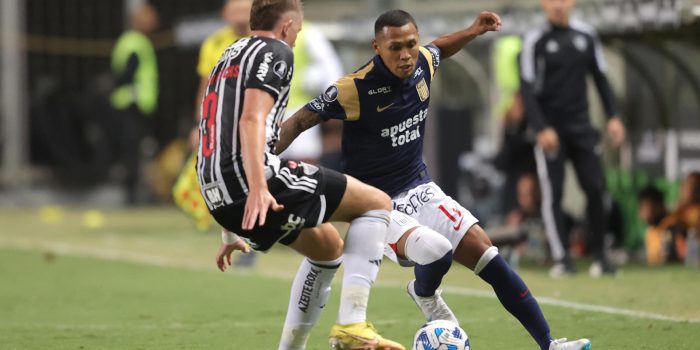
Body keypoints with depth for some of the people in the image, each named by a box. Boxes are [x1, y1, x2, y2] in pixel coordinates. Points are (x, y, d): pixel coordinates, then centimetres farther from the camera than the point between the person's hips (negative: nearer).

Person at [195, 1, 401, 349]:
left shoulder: (229, 56, 30)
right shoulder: (274, 51, 2)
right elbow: (252, 119, -16)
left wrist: (230, 232, 37)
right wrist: (257, 188, -29)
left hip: (220, 197, 9)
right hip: (252, 179, -9)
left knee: (327, 247, 27)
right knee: (378, 203, 1)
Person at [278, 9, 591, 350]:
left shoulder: (423, 64, -5)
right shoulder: (354, 89, -23)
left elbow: (439, 49, 22)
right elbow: (299, 122, -14)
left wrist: (473, 31, 8)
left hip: (422, 191, 6)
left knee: (487, 255, -5)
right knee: (437, 252, -32)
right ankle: (424, 294, 6)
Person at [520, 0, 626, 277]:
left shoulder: (586, 35, 6)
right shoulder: (535, 40, -5)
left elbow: (600, 77, 12)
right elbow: (527, 89, -8)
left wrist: (613, 116, 3)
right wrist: (541, 129, -16)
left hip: (581, 126, 3)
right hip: (550, 129, -3)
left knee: (595, 189, -3)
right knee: (553, 193, -5)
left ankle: (600, 256, 4)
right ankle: (562, 258, -2)